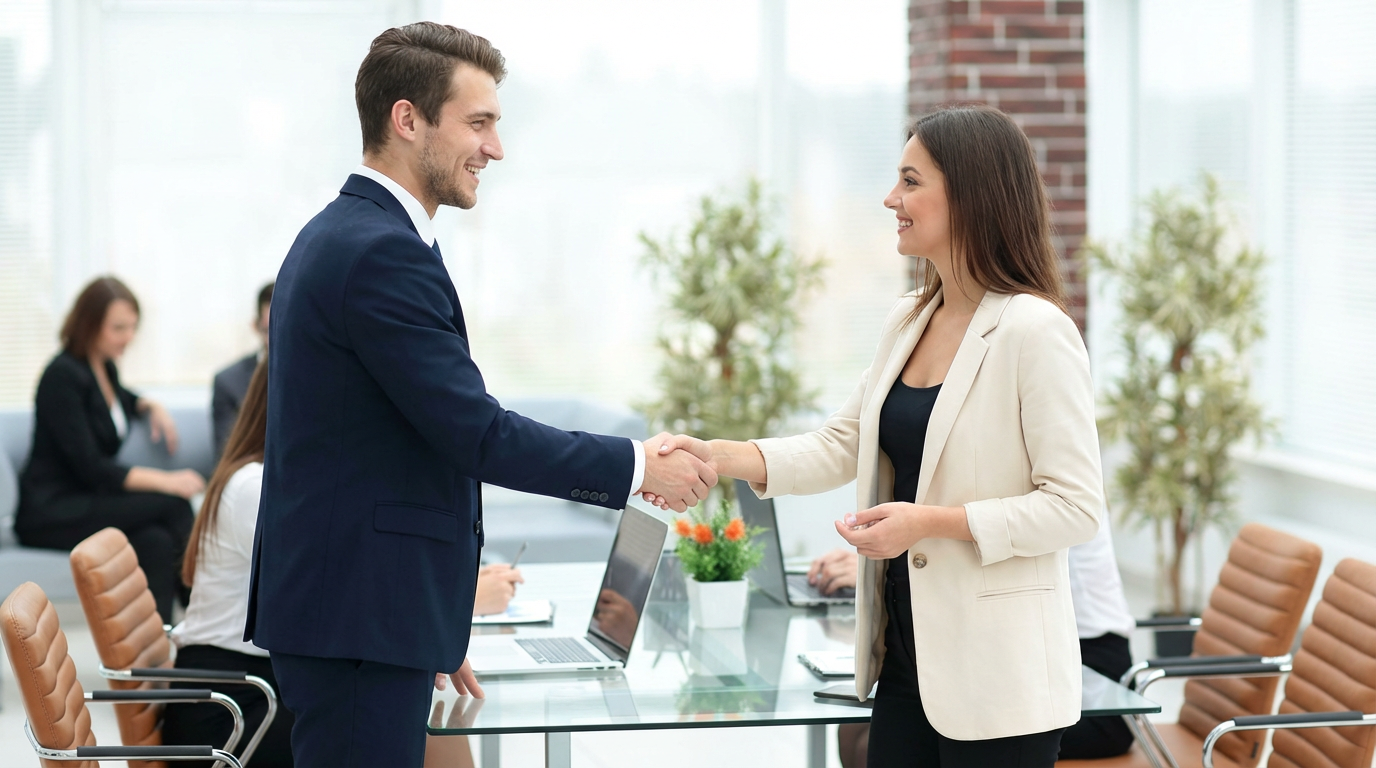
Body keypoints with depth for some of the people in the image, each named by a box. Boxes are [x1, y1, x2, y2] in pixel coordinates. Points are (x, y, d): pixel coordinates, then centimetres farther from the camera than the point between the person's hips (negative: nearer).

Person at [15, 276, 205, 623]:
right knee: (173, 506, -25)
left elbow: (120, 399, 40)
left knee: (155, 541, -25)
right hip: (49, 513, -8)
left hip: (87, 502, 8)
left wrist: (153, 407, 16)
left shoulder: (105, 368, 12)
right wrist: (166, 481, -23)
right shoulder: (63, 376, -14)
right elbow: (90, 467, -20)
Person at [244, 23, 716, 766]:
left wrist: (433, 625, 24)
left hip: (341, 602, 10)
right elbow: (477, 432, -20)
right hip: (359, 618, -10)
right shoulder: (383, 253, -17)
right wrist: (638, 467, -10)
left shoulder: (339, 235, 16)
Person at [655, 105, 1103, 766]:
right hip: (907, 658, 8)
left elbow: (1074, 507, -16)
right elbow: (838, 447, 15)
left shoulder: (1034, 332, -15)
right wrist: (718, 457, 2)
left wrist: (931, 521, -21)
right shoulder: (907, 322, 11)